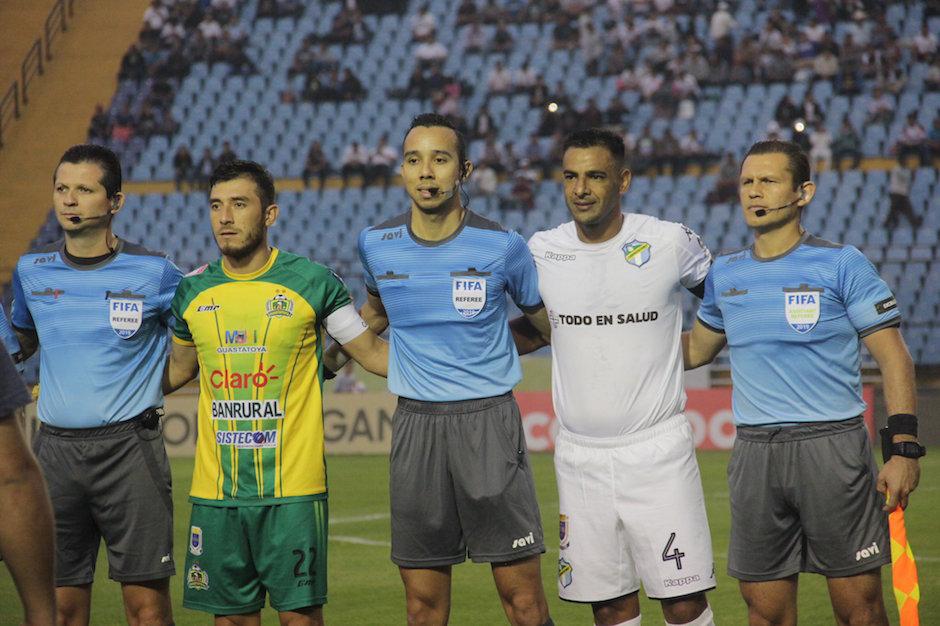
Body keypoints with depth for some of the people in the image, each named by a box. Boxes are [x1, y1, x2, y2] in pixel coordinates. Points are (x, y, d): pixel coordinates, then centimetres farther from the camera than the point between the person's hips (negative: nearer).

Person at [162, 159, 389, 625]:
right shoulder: (192, 291, 7)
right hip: (215, 492, 3)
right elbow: (179, 368, 23)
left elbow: (373, 353, 6)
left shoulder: (311, 282, -3)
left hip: (292, 489, -3)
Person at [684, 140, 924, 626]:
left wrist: (903, 450, -11)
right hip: (754, 454, 4)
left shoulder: (841, 265, -3)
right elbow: (696, 348, 27)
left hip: (833, 447, -4)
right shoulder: (724, 274, 11)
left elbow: (893, 358, -3)